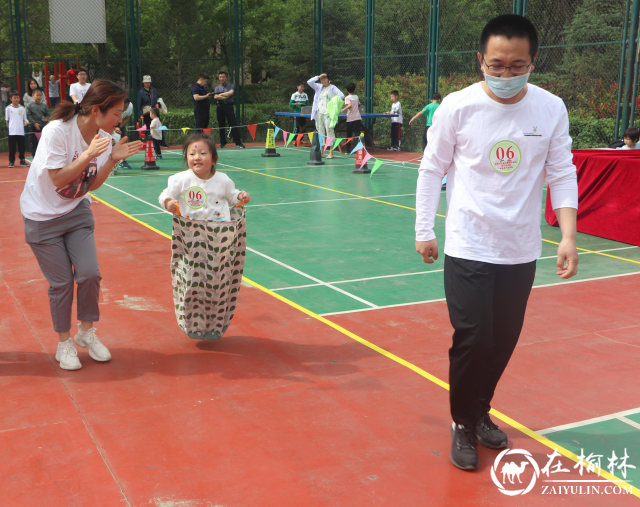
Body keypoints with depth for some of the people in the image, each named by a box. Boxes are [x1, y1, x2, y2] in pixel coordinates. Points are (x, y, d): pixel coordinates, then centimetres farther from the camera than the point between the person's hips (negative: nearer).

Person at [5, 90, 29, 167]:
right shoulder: (8, 108, 3)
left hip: (21, 131, 2)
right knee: (12, 147, 1)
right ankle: (11, 161, 7)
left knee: (22, 146, 6)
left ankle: (22, 161, 14)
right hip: (12, 132, -2)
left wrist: (26, 122, -8)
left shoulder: (22, 108, 8)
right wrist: (9, 128, 0)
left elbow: (24, 119, 12)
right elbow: (7, 120, 7)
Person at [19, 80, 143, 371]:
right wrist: (89, 155, -32)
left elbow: (91, 185, -1)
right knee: (62, 282, -1)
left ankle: (86, 332, 17)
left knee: (89, 273, -7)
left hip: (76, 211, 5)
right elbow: (58, 178, -24)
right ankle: (64, 343, 19)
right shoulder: (57, 131, -23)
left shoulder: (104, 138, -5)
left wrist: (112, 159, -14)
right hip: (42, 216, -5)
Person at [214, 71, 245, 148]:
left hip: (228, 105, -3)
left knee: (233, 124, -7)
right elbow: (215, 97, -1)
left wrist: (221, 94, -4)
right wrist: (225, 96, -9)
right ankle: (222, 143, 11)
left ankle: (238, 142, -9)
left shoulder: (230, 86, 8)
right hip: (220, 106, 3)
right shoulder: (217, 88, 15)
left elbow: (231, 93, -12)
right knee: (221, 125, 4)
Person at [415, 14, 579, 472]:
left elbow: (562, 174, 1)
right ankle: (463, 425, 21)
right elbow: (432, 169, 0)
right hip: (468, 248, -3)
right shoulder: (458, 107, -10)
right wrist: (424, 231, 2)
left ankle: (481, 412, 36)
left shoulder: (552, 109, -5)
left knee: (503, 342, 11)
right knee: (473, 340, -4)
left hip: (520, 252, 3)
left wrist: (568, 235, -9)